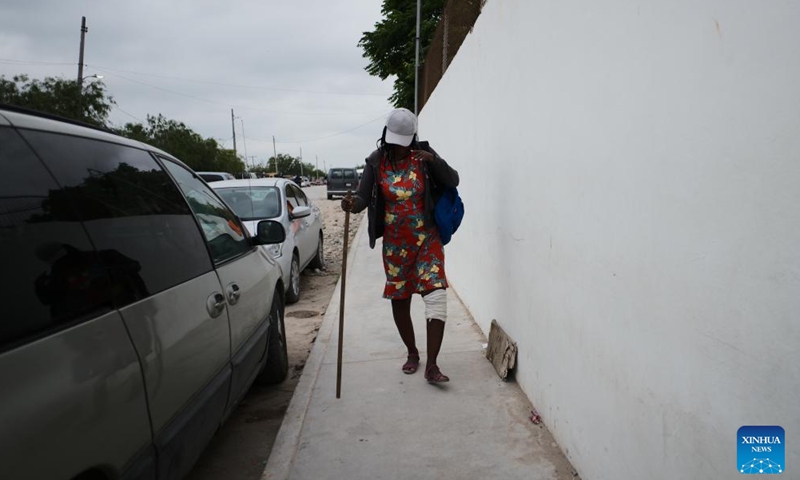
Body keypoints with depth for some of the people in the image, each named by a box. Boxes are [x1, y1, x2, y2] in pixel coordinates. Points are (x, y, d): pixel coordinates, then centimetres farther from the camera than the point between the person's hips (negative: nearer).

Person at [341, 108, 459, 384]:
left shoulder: (423, 155, -4)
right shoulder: (377, 162, -2)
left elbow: (453, 181, -6)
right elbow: (363, 197, -7)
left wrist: (434, 161, -24)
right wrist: (352, 203, -30)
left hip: (427, 239, -2)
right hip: (395, 244, 2)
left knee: (436, 295, -14)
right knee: (399, 300, 11)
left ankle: (431, 366, -8)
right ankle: (412, 353, 33)